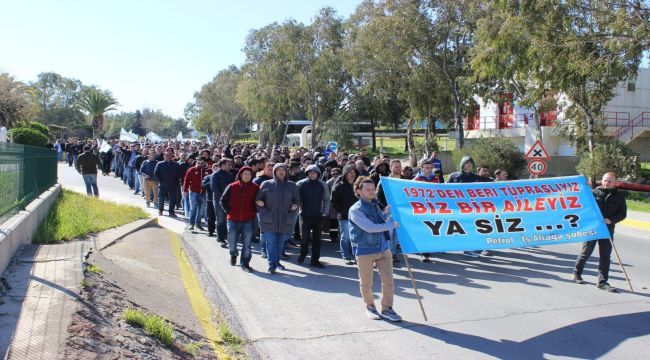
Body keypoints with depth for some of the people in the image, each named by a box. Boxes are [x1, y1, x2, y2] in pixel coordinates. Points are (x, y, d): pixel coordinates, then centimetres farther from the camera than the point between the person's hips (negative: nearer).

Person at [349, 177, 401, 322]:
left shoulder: (375, 205, 9)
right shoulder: (355, 210, -14)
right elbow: (370, 227, -23)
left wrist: (388, 211, 4)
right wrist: (393, 225, -21)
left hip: (384, 249, 6)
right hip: (365, 251, -6)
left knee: (388, 280, 3)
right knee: (366, 283, 9)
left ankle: (387, 309, 17)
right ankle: (370, 306, 31)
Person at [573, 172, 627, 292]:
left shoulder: (619, 196, 5)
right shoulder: (594, 193, 0)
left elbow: (622, 214, 2)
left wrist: (610, 220, -13)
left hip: (608, 229, 2)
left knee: (605, 256, 2)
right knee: (586, 252, 5)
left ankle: (602, 281, 7)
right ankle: (577, 273, 25)